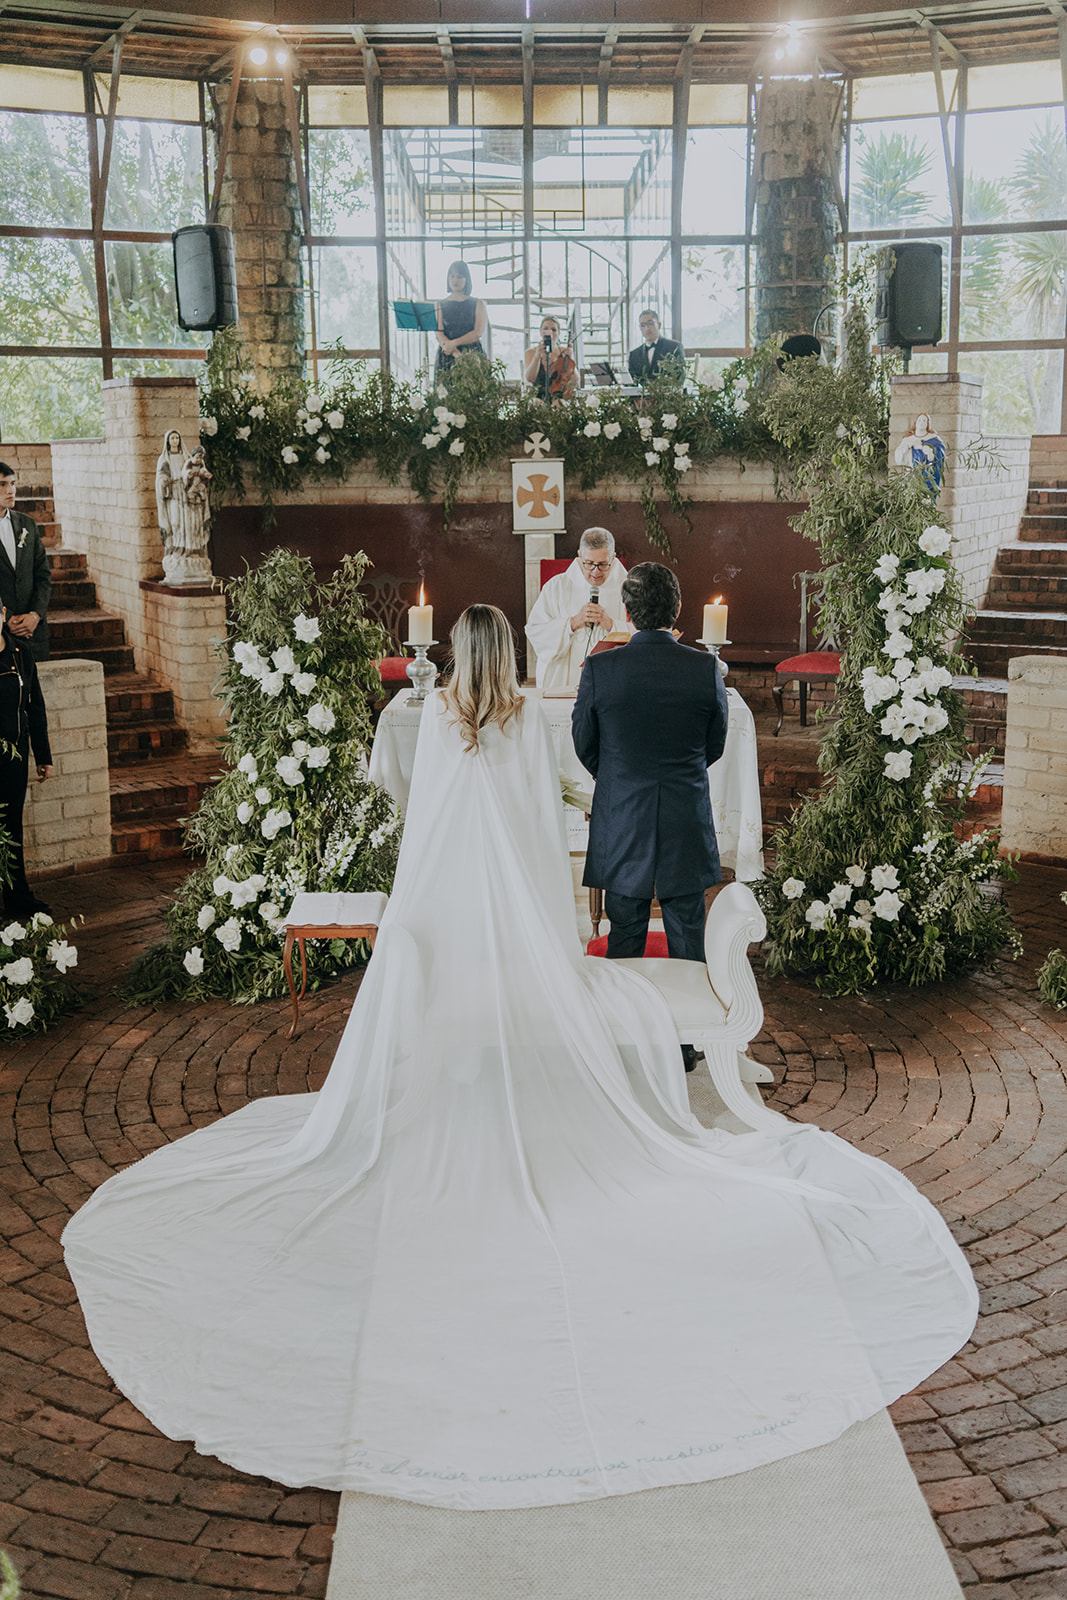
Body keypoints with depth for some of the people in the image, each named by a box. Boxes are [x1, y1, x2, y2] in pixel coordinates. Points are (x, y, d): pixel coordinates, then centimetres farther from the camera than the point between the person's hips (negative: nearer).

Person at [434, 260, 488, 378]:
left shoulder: (477, 304, 10)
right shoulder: (441, 304, 13)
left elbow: (478, 333, -3)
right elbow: (439, 335, 0)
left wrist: (454, 343, -16)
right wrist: (456, 353, -17)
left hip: (473, 354, -1)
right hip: (447, 357, 1)